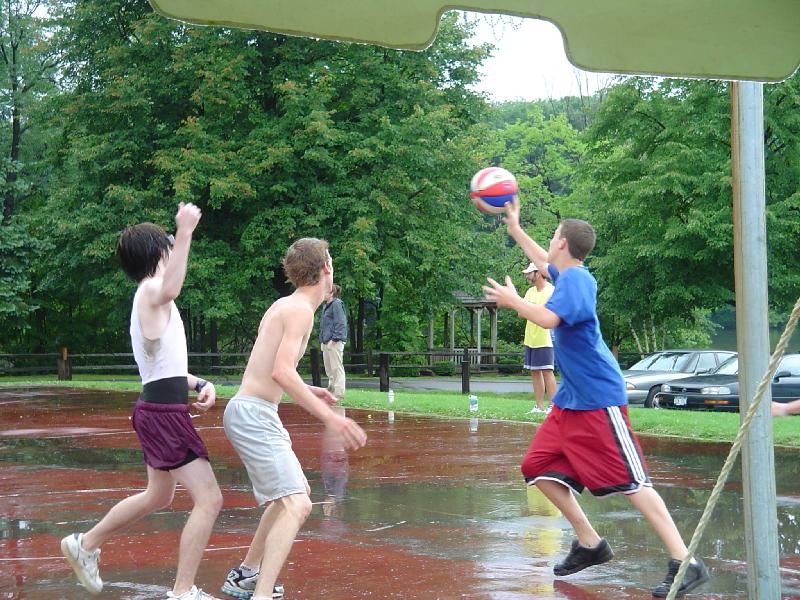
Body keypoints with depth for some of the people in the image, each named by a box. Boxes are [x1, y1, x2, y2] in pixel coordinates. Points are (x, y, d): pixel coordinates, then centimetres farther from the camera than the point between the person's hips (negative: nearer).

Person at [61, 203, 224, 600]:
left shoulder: (153, 298, 19)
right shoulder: (150, 291, -12)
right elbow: (171, 290, -41)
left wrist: (200, 384, 7)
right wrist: (185, 233, -53)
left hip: (158, 408, 10)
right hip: (164, 413, -10)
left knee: (159, 496, 26)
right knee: (209, 499, -11)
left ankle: (85, 545, 40)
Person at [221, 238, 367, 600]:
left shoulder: (284, 305, 15)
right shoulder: (300, 310, -14)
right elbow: (282, 371, -26)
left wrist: (306, 392, 31)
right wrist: (329, 417, -31)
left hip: (251, 412, 10)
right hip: (253, 415, -10)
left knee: (296, 493, 26)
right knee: (296, 506, -19)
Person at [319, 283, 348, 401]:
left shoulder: (336, 304, -9)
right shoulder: (326, 306, 19)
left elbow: (340, 323, -15)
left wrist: (334, 338, -20)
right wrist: (322, 340, 18)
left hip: (335, 342, -10)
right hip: (326, 342, 10)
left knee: (337, 368, -7)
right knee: (329, 369, 13)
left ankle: (339, 394, -6)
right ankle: (331, 390, 19)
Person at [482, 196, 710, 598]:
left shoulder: (575, 279, -15)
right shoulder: (567, 275, 12)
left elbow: (548, 318, -31)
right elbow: (543, 261, 35)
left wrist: (512, 301, -14)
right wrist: (514, 227, 40)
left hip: (598, 400, -10)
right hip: (570, 400, 10)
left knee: (631, 482, -12)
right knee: (539, 469, 9)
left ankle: (686, 564, -12)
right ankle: (589, 544, 18)